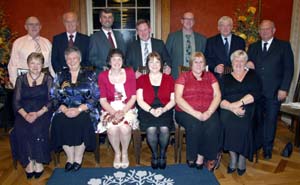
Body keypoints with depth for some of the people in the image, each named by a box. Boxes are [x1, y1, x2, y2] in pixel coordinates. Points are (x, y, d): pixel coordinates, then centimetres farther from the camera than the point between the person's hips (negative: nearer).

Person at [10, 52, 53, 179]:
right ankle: (29, 162, -12)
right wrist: (25, 114, -14)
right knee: (21, 130, -27)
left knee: (37, 129, -31)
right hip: (24, 114, 2)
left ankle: (38, 162, -14)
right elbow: (16, 101, 5)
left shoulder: (48, 79, 7)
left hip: (43, 113, -2)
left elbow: (51, 101, -1)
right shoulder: (21, 79, 12)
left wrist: (38, 114, -17)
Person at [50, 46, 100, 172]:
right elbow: (53, 97, 5)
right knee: (59, 122, -27)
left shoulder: (90, 75, 5)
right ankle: (70, 157, -8)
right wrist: (64, 109, -14)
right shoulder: (60, 75, 13)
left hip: (85, 110, -2)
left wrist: (79, 109, -17)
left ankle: (78, 158, -12)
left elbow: (96, 97, -4)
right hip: (65, 110, 3)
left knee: (82, 121, -32)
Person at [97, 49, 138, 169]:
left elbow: (133, 96, -1)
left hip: (127, 108, 0)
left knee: (125, 127, -29)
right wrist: (114, 113, -17)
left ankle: (125, 153, 0)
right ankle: (117, 153, 1)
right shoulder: (103, 76, 3)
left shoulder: (129, 73, 3)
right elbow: (102, 100, -2)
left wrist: (123, 111, -14)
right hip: (110, 109, 0)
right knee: (112, 129, -28)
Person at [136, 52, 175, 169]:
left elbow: (173, 100, 6)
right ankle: (154, 155, -2)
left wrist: (163, 109, -13)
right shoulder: (141, 79, 11)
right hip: (147, 110, 0)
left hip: (165, 110, 1)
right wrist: (152, 110, -15)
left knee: (164, 129, -29)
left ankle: (162, 154, -1)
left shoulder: (169, 79, 13)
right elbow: (140, 100, 2)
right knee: (151, 129, -30)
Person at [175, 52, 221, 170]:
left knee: (213, 126, -27)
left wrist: (208, 112, -14)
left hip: (207, 112, 2)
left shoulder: (210, 76, 16)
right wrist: (195, 113, -15)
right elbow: (178, 99, -5)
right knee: (194, 125, -31)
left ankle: (201, 156, -10)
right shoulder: (183, 77, 7)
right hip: (186, 112, -2)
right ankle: (191, 157, -8)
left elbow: (217, 96, 4)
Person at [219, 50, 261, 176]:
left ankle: (242, 158, -9)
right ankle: (233, 158, -13)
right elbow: (220, 99, 2)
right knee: (226, 120, -31)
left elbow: (255, 93, -1)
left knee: (243, 123, -31)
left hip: (248, 110, 0)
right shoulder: (225, 78, 16)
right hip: (229, 110, 1)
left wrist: (239, 103, -15)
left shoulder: (252, 75, 16)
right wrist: (232, 107, -16)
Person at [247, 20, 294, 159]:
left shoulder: (284, 46, 3)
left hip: (274, 92, -2)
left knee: (270, 120, 7)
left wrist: (284, 89, -9)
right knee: (256, 119, 8)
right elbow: (247, 64, 15)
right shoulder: (253, 47, 13)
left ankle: (267, 148, 22)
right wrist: (247, 64, -10)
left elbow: (289, 68, -2)